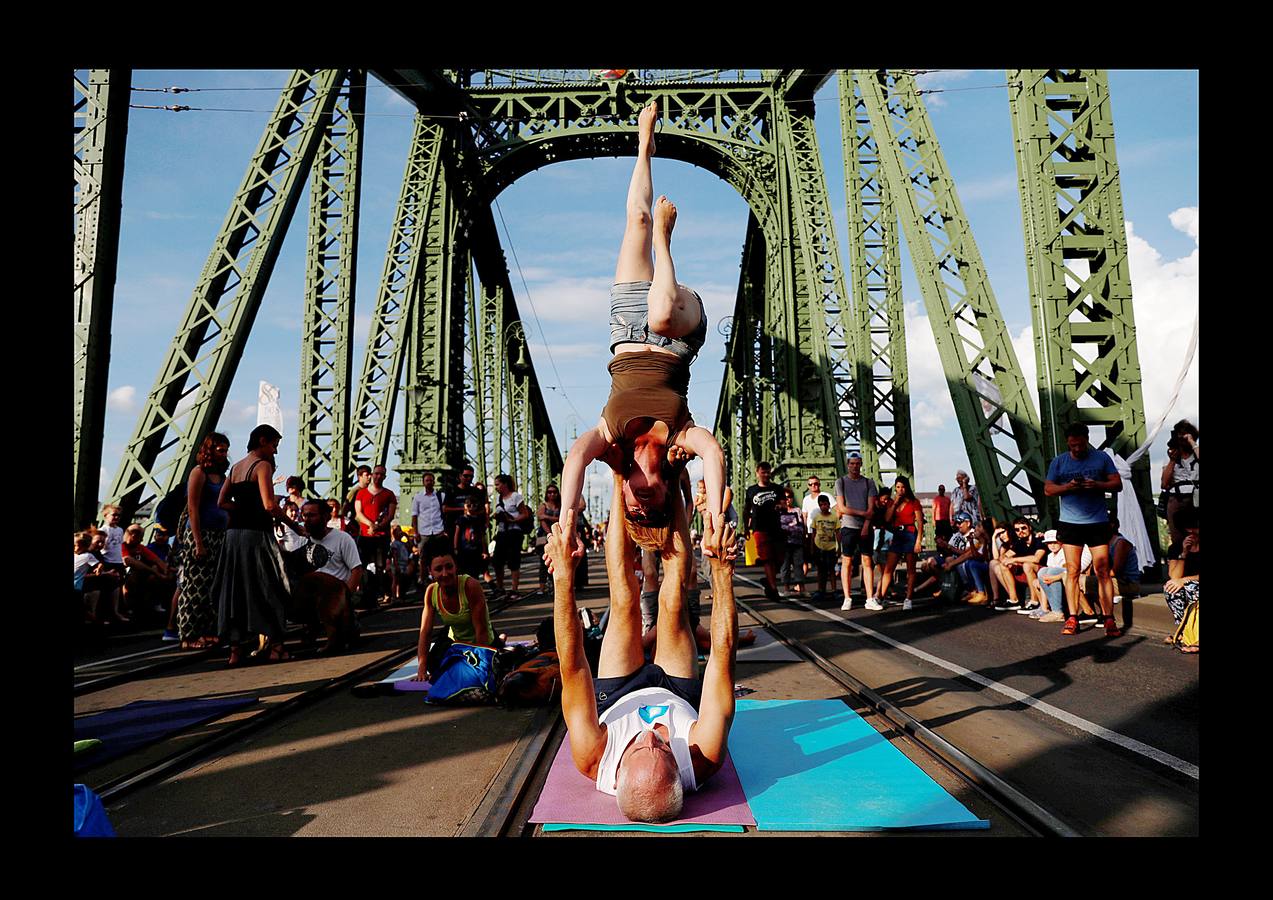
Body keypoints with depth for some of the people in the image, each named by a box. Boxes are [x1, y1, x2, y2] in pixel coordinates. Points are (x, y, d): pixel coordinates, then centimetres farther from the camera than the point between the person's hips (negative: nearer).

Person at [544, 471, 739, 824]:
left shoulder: (594, 758, -45)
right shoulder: (703, 757, -45)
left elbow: (572, 665, -43)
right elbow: (723, 654, -44)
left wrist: (564, 577, -46)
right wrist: (722, 569, -48)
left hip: (617, 702, 0)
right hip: (680, 699, 0)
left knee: (624, 600, -9)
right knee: (672, 602, -10)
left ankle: (622, 479, 7)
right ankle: (671, 485, 8)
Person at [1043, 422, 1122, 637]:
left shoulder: (1101, 458, 6)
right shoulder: (1058, 462, 7)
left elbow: (1117, 484, 4)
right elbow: (1048, 489, 5)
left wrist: (1097, 485, -15)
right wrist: (1068, 487, -14)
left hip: (1098, 522, -1)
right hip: (1070, 523, 1)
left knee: (1103, 571, -3)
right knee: (1072, 571, 1)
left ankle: (1109, 620, 0)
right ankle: (1072, 619, 5)